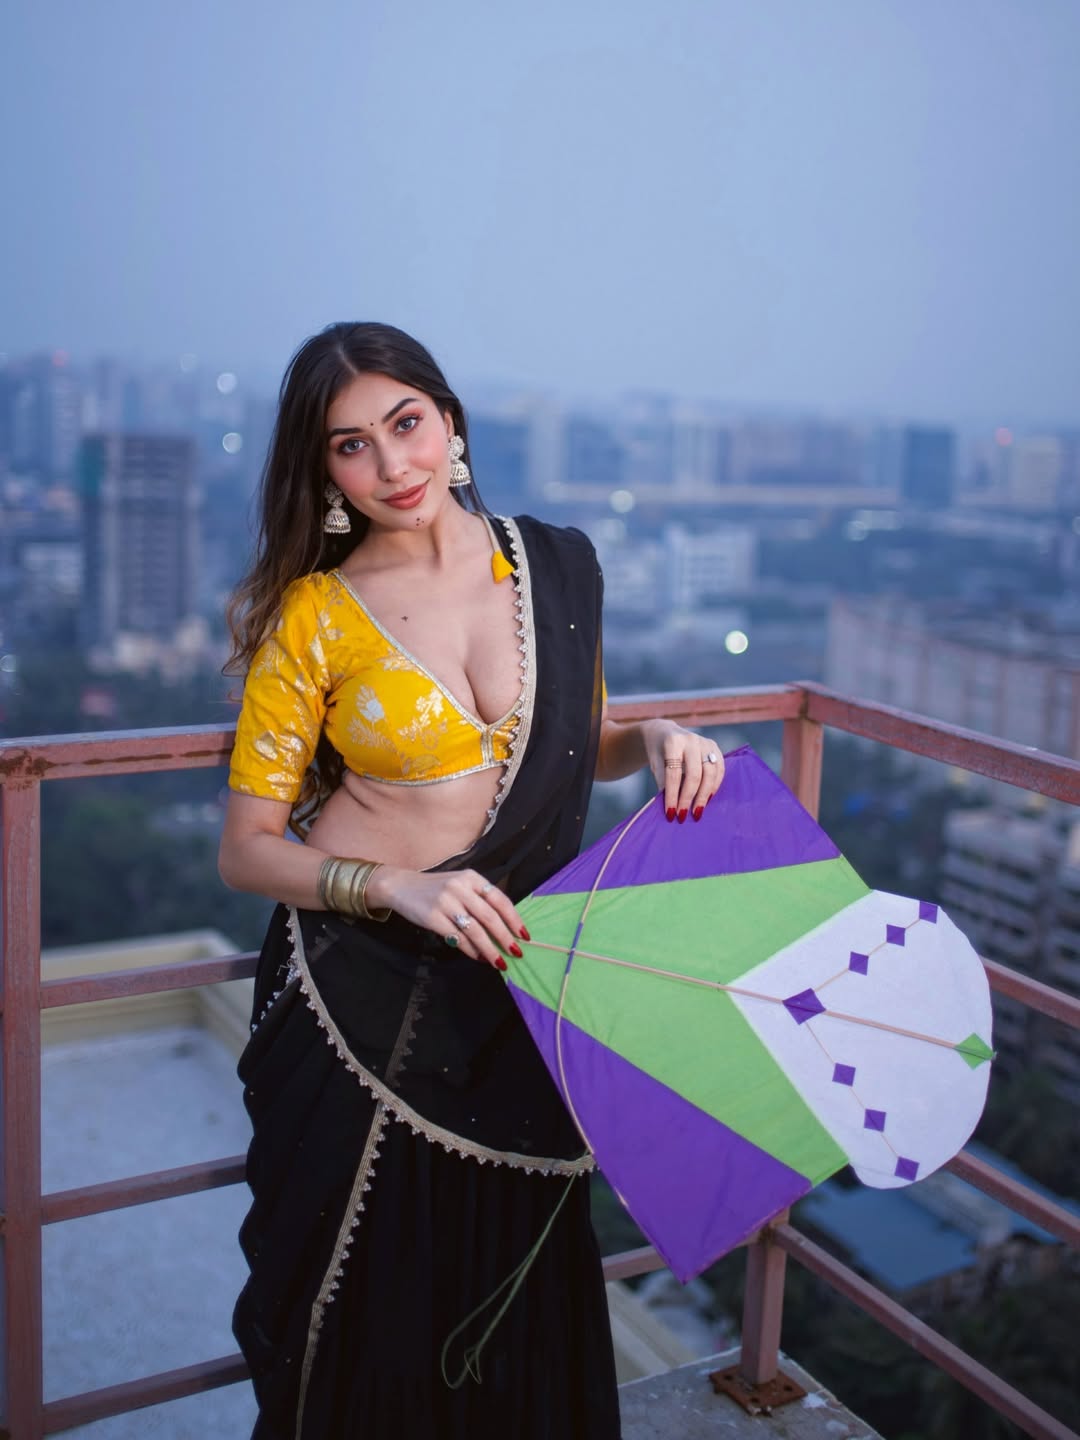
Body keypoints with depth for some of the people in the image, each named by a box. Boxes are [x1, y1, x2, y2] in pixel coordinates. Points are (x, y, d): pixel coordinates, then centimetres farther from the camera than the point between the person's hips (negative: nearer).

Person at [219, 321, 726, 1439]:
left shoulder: (559, 566, 0)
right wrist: (398, 887, -23)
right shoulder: (312, 614, -9)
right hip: (363, 995, -2)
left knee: (519, 1295, 16)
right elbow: (247, 849, -7)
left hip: (518, 984, 3)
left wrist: (654, 740, -7)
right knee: (369, 1307, 12)